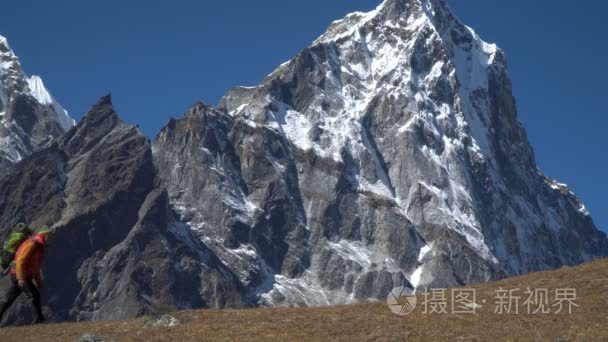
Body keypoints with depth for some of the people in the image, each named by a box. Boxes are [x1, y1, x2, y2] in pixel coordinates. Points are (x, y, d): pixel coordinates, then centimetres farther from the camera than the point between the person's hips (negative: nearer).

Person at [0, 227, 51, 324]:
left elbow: (34, 266, 26)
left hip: (24, 277, 10)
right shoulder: (32, 244, -14)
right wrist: (21, 278, -26)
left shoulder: (39, 247, 17)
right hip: (19, 276, -10)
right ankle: (39, 319, -8)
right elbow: (21, 261, -21)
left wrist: (38, 280, 22)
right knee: (35, 295, -11)